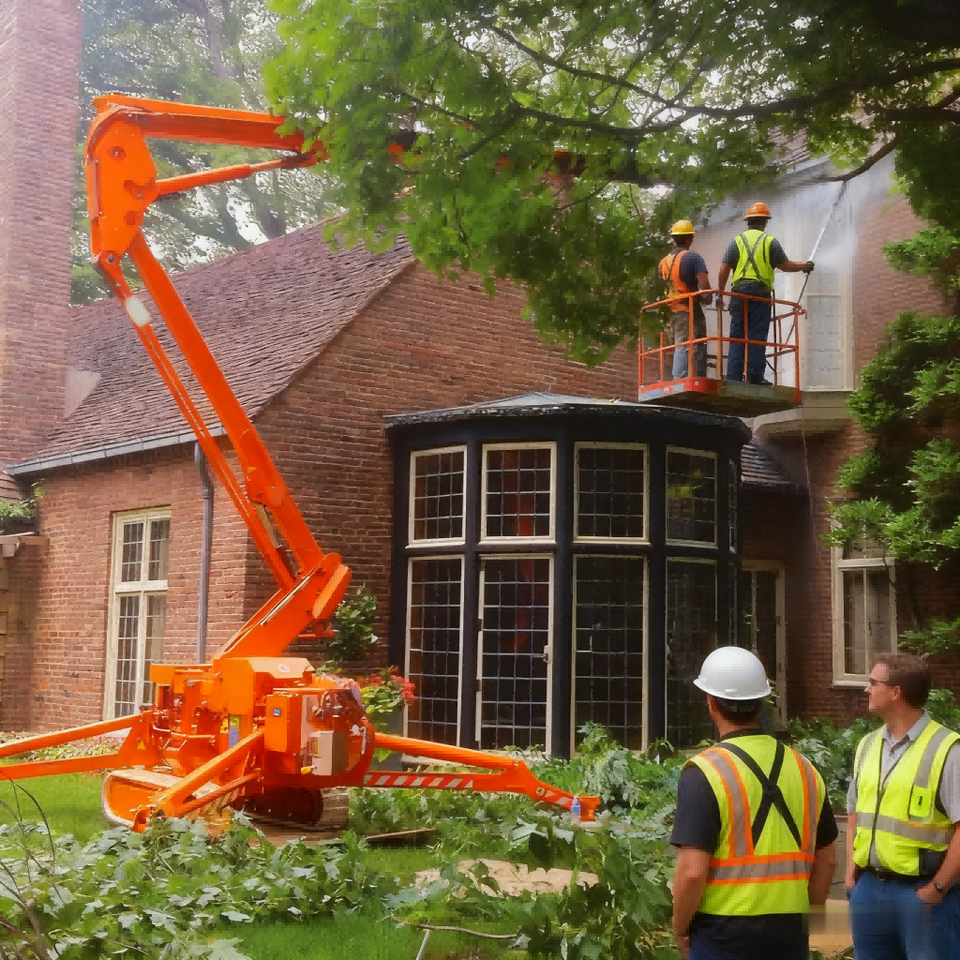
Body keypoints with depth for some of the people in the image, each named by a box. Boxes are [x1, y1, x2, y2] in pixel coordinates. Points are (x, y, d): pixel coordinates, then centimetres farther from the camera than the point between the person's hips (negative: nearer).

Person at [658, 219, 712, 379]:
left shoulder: (664, 262, 12)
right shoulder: (693, 257, -9)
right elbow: (704, 284, -17)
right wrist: (708, 298, 0)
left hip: (672, 310, 7)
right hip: (690, 309, -6)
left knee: (680, 348, 11)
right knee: (695, 348, -5)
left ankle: (679, 382, 6)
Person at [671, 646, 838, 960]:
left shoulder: (706, 772, -14)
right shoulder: (803, 769, 5)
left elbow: (692, 872, -19)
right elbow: (826, 860, 13)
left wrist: (681, 931, -4)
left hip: (724, 935, -5)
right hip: (789, 934, 5)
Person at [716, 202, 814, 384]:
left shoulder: (736, 241, 10)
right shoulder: (770, 241, 5)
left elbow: (724, 269, 3)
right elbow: (785, 266, 7)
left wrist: (720, 294, 10)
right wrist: (805, 265, 24)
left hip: (739, 293, 2)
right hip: (760, 294, -2)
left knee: (737, 336, 3)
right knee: (757, 337, -2)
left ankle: (733, 377, -1)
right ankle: (755, 376, -5)